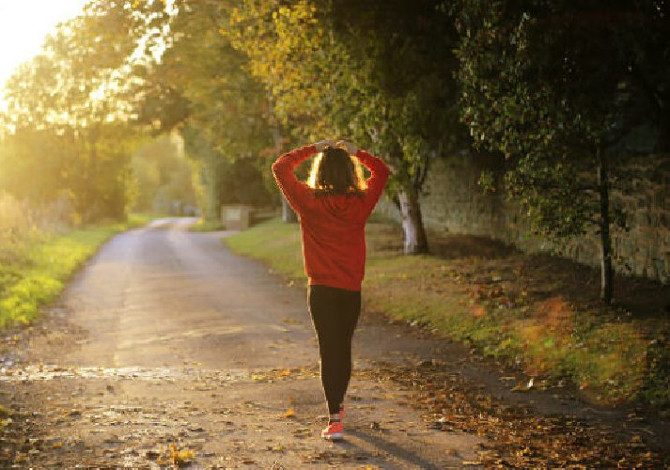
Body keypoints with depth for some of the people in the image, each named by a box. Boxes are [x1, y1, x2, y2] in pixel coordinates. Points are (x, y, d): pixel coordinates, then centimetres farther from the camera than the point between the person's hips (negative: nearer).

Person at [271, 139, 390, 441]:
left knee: (329, 351, -2)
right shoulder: (360, 203, -4)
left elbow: (280, 167, 0)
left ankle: (335, 419, -10)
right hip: (352, 290, 3)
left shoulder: (309, 202, -10)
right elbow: (381, 171, 14)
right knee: (344, 348, 18)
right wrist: (355, 152, 11)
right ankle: (337, 404, 37)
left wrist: (312, 149, 4)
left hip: (321, 290, -3)